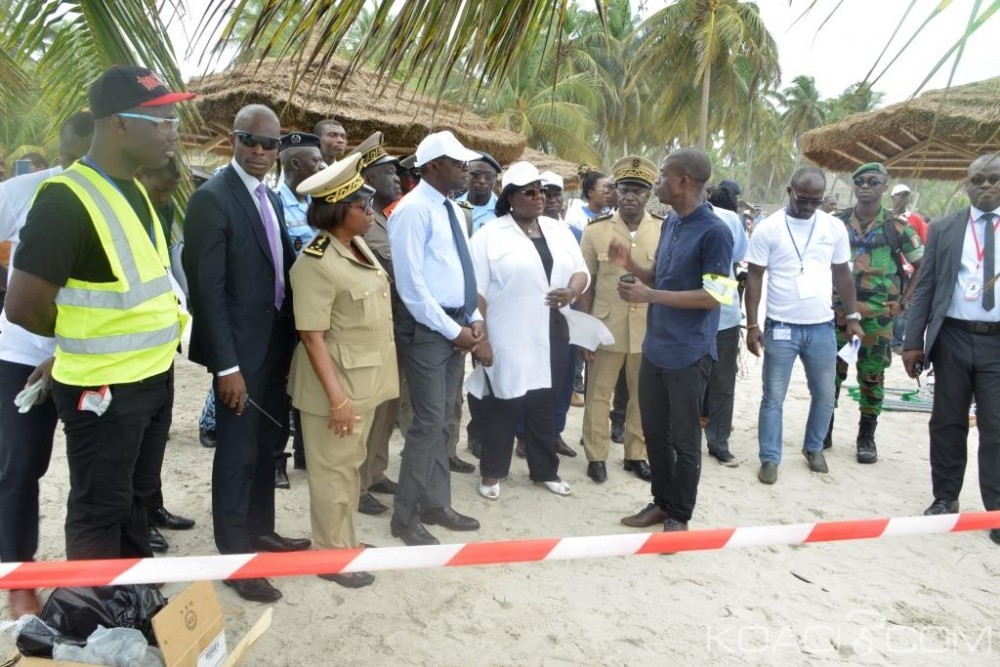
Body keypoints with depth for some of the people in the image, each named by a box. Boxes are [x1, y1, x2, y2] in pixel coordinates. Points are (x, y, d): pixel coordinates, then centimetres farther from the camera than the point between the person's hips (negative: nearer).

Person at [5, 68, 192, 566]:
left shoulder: (135, 191, 7)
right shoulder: (67, 199, -20)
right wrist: (84, 337, -3)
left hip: (155, 376, 8)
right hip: (103, 388, -8)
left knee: (136, 498, 21)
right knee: (100, 510, 9)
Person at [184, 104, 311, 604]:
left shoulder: (272, 199, 11)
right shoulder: (212, 198, -14)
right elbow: (208, 288, -19)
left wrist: (290, 338, 7)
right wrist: (226, 365, -21)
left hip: (275, 343, 8)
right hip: (240, 348, -8)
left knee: (267, 443, 19)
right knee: (237, 451, 3)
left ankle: (260, 531, 36)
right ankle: (233, 556, 17)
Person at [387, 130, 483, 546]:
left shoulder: (451, 208, 14)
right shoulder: (413, 210, -13)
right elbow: (410, 284, -18)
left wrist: (474, 319, 5)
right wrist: (453, 330, -15)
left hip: (456, 325, 9)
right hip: (426, 329, -9)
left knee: (444, 421, 15)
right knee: (429, 423, -4)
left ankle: (436, 504, 28)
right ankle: (406, 517, 11)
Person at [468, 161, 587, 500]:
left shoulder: (559, 231, 10)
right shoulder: (489, 235, -7)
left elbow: (581, 272, 13)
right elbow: (475, 291, -10)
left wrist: (572, 291, -10)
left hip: (550, 337, 5)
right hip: (506, 339, -5)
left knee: (544, 405, 14)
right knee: (502, 406, 4)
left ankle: (545, 470, 28)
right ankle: (492, 473, 19)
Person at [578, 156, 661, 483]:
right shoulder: (595, 230, -4)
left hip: (649, 330, 1)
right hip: (606, 328, -1)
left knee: (643, 395, 13)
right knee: (598, 394, 8)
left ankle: (636, 454, 29)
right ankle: (596, 456, 24)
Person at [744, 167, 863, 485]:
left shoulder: (834, 227, 2)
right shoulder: (768, 228, -7)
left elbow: (842, 273, 12)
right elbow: (754, 278, -4)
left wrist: (852, 317, 9)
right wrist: (752, 325, -7)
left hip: (822, 327, 3)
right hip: (781, 327, -3)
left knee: (825, 395, 14)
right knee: (773, 397, 4)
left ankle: (814, 448, 34)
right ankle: (769, 459, 16)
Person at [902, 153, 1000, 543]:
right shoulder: (943, 229, 7)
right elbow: (925, 287, 5)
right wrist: (913, 342, -1)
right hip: (953, 339, 1)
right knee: (947, 423, 10)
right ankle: (945, 498, 24)